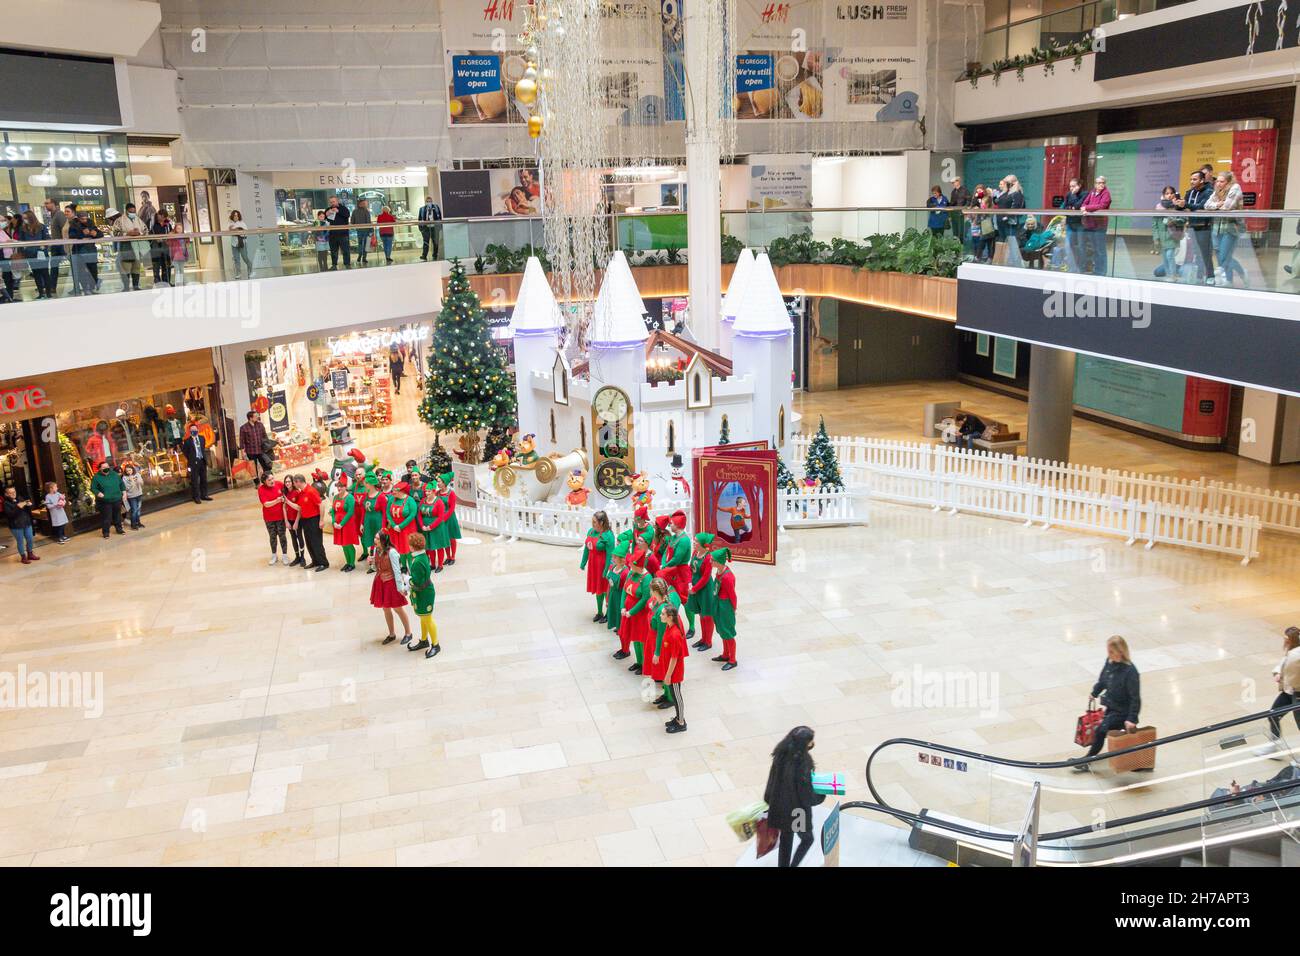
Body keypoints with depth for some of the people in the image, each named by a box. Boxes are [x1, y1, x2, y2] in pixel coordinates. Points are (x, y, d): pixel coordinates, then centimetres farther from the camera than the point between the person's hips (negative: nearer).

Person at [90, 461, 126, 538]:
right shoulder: (97, 477, -7)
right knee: (106, 517, -2)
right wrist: (98, 493, -24)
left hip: (117, 499, 4)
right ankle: (106, 532, 9)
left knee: (117, 515, 16)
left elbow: (121, 484, 15)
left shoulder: (114, 474, 5)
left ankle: (119, 529, 31)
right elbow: (93, 488, -7)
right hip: (105, 501, -4)